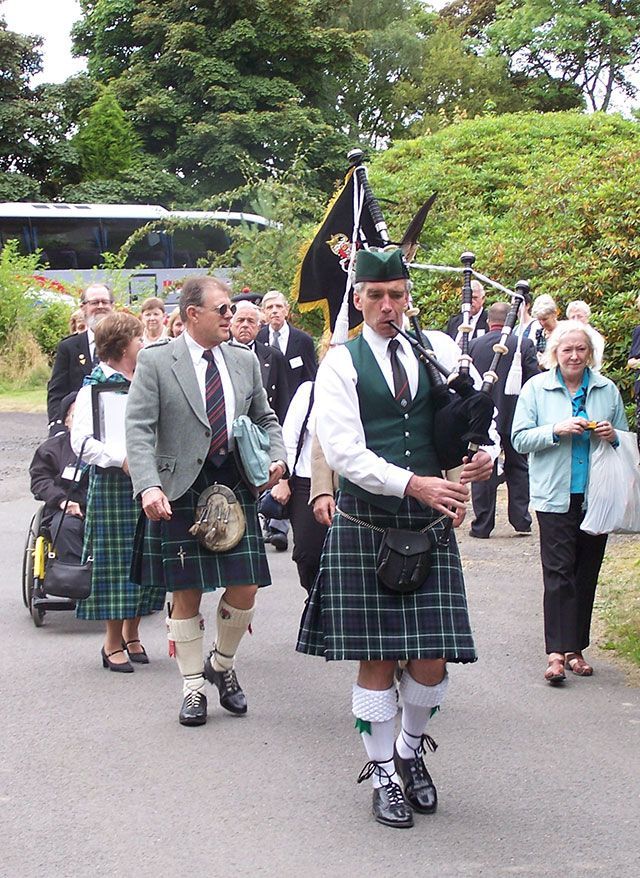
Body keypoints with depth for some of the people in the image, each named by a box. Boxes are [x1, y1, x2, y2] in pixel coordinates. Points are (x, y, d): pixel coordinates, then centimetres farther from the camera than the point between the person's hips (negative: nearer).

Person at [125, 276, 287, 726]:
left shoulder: (245, 361, 10)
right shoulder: (156, 362, -4)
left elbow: (265, 418, 19)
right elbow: (139, 429, -10)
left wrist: (277, 456, -1)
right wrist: (148, 486, -24)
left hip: (234, 486, 4)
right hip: (180, 491, -4)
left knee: (244, 590, 0)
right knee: (187, 594, 3)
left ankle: (223, 665, 26)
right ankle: (193, 686, 17)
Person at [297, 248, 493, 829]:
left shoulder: (439, 349, 7)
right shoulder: (342, 363, -3)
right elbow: (344, 451, -13)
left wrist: (482, 455, -11)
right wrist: (412, 484, -23)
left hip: (430, 523, 3)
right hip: (366, 526, -3)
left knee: (434, 658, 2)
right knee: (376, 659, 3)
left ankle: (411, 748, 31)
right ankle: (384, 775, 20)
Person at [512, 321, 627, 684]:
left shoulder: (607, 390, 8)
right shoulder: (536, 388, 1)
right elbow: (520, 439, -2)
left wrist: (613, 436, -7)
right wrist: (556, 430, -16)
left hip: (597, 495, 3)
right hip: (556, 495, -3)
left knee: (586, 573, 7)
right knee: (559, 572, -9)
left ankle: (576, 648, 16)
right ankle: (557, 653, -11)